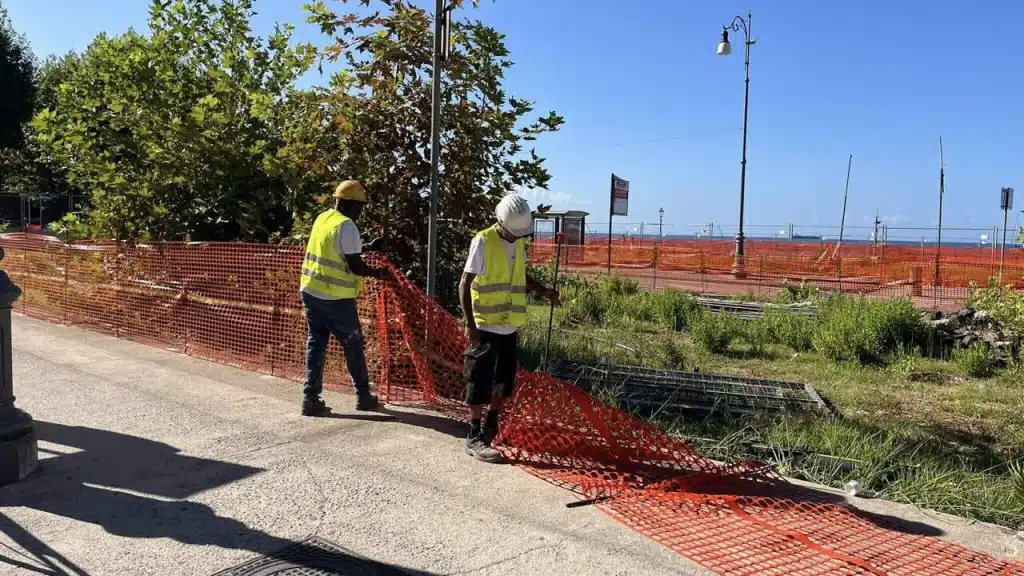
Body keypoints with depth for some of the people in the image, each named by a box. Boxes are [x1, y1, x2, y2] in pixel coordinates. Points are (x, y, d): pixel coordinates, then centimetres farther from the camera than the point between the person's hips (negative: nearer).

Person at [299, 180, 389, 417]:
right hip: (336, 298, -7)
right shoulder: (346, 225, -16)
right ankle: (363, 396, 19)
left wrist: (368, 247, 23)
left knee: (316, 343, 11)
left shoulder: (322, 218, 9)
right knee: (353, 346, 7)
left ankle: (311, 398, 8)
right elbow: (355, 265, -17)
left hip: (310, 291, 7)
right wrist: (377, 273, -1)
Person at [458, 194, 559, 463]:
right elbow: (464, 285, -14)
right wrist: (470, 324, -20)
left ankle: (490, 426, 33)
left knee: (505, 380, 15)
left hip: (509, 327, 7)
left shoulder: (518, 243, 9)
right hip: (486, 327, -7)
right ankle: (474, 439, 9)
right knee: (480, 382, -1)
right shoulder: (483, 242, -13)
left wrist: (543, 291, 11)